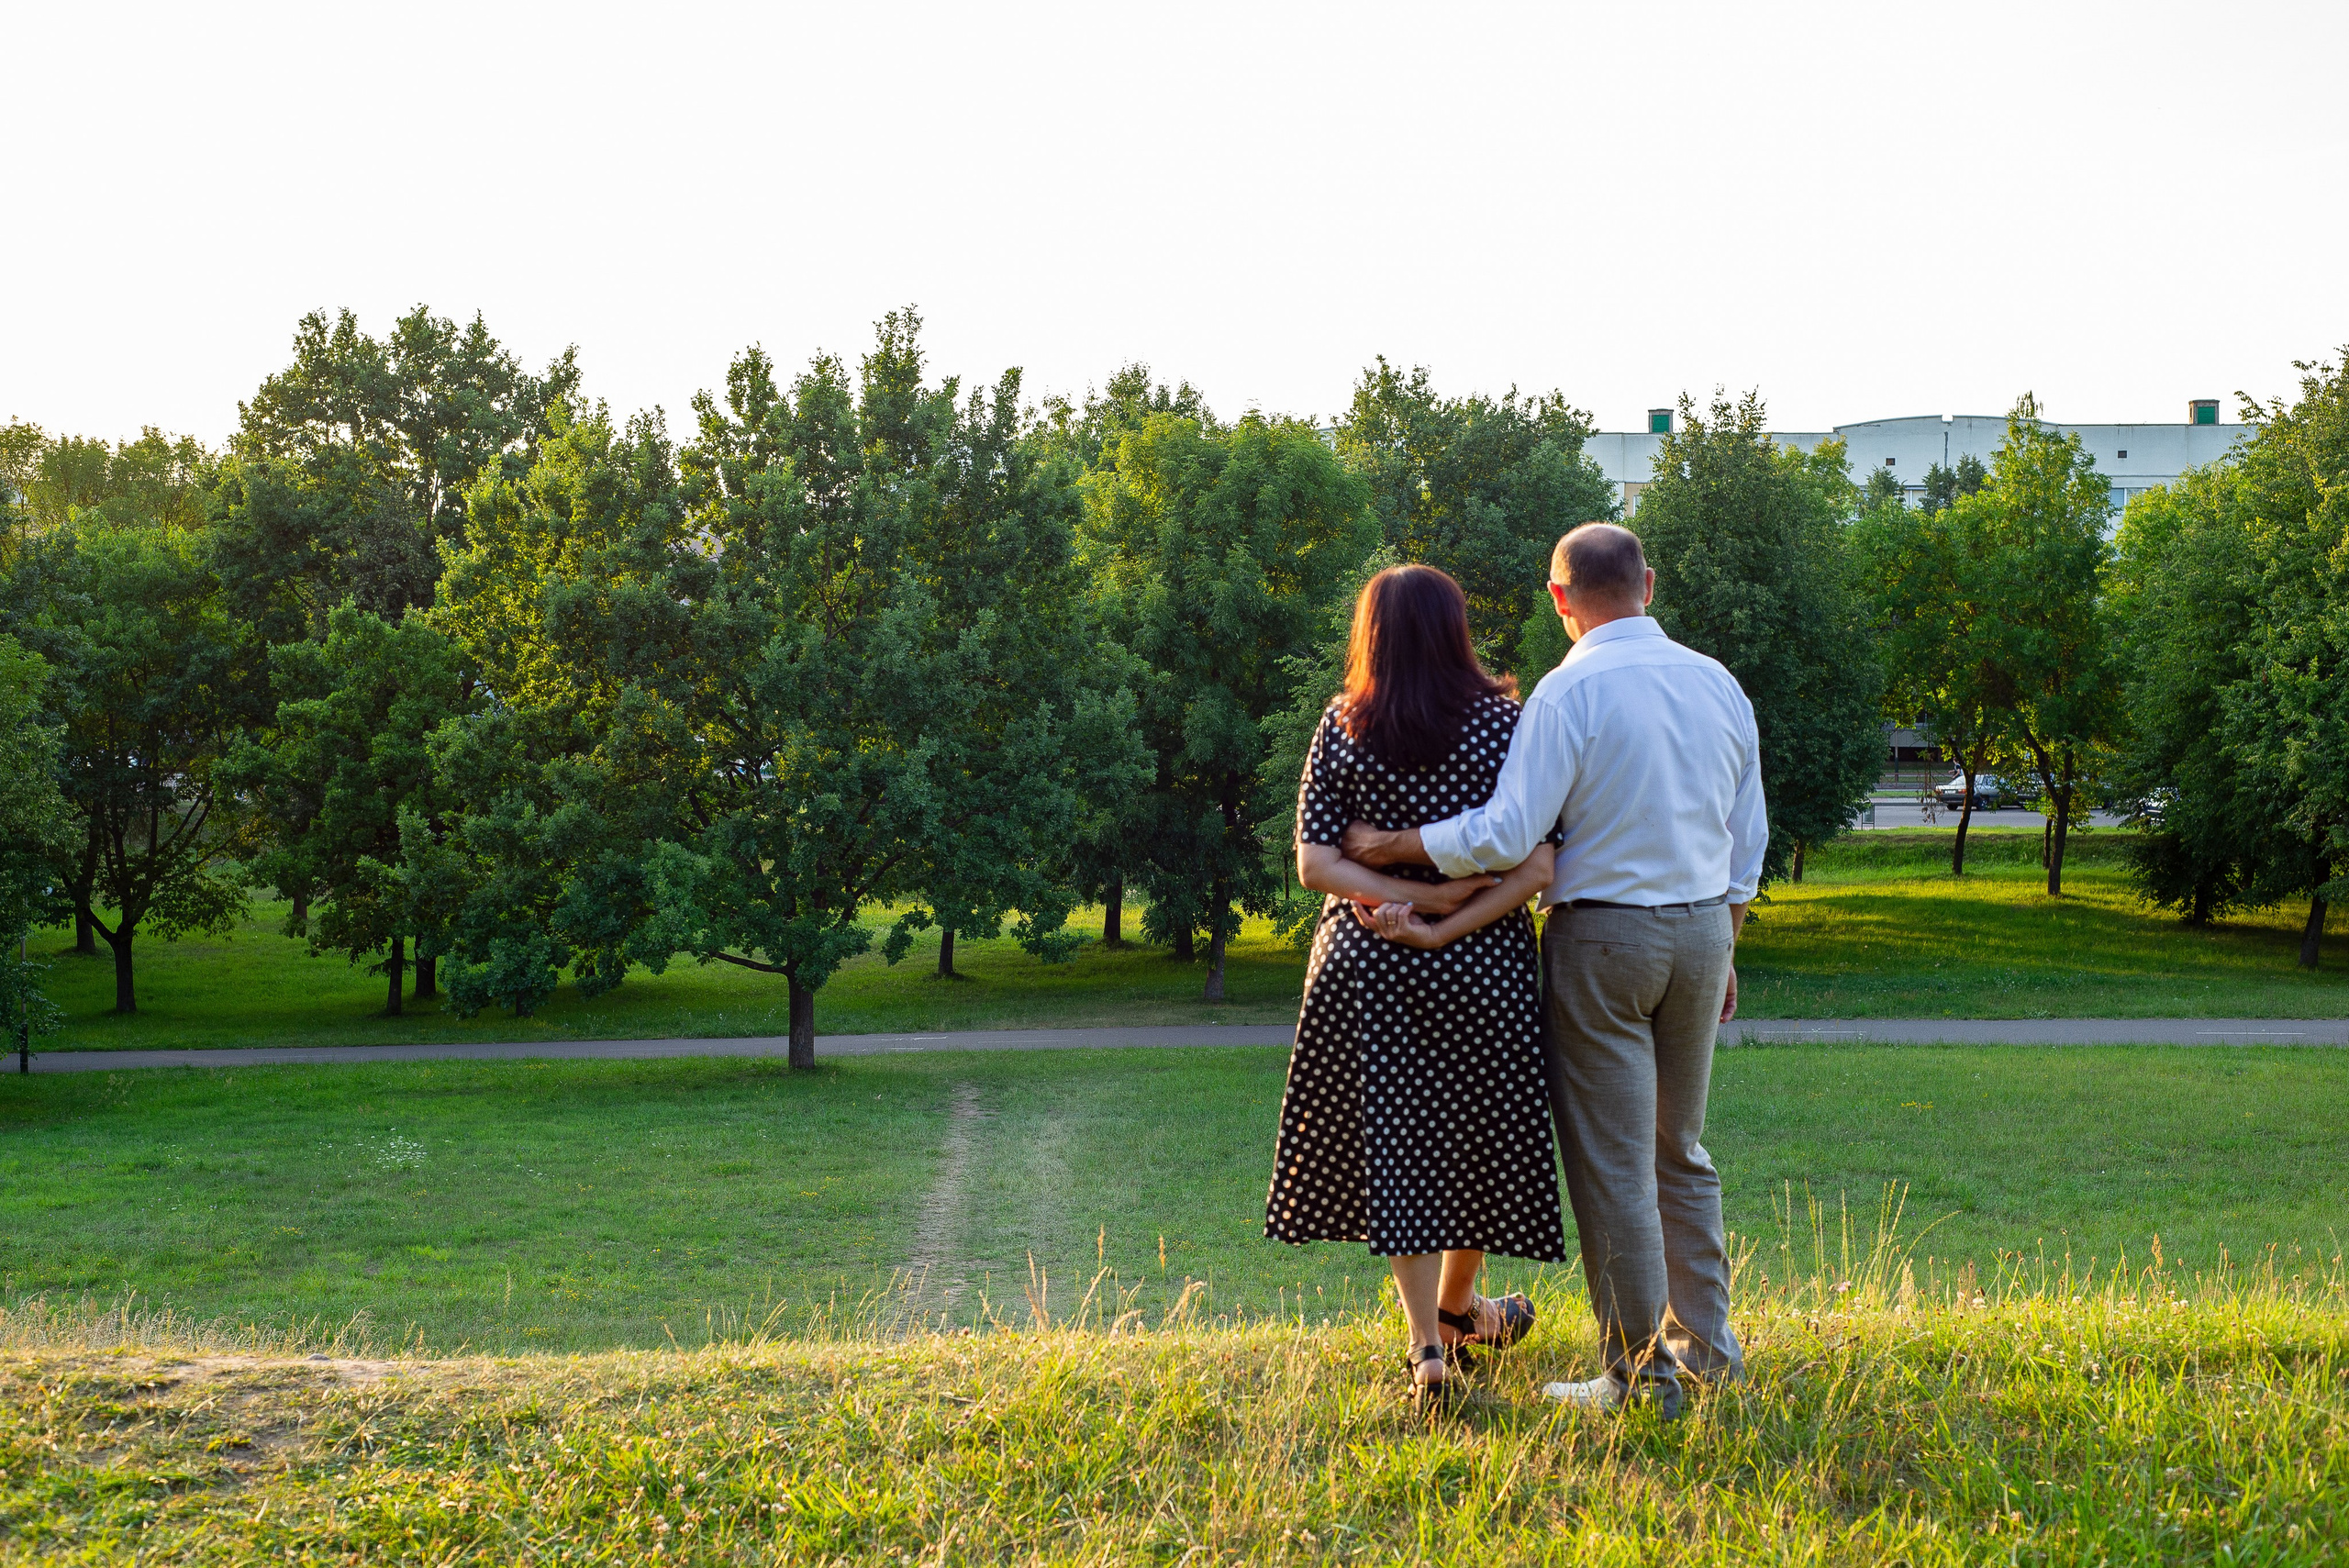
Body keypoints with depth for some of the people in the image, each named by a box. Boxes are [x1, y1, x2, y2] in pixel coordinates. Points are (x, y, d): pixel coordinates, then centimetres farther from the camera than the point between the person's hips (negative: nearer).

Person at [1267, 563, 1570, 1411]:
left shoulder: (1342, 728, -1)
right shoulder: (1504, 721, -5)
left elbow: (1313, 862, -8)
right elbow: (1536, 865, -13)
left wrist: (1419, 897, -11)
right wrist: (1445, 924, -15)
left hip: (1367, 966, 1)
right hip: (1482, 967, 0)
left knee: (1396, 1148, 8)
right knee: (1474, 1136, 18)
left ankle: (1427, 1347, 1)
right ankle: (1459, 1308, 37)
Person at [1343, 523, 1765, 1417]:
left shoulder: (1571, 691, -15)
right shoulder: (1719, 684, 6)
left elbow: (1507, 835, -20)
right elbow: (1746, 837, 11)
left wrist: (1389, 848, -9)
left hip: (1603, 938, -6)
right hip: (1702, 929, 7)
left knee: (1612, 1165, 1)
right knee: (1681, 1150, 19)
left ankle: (1639, 1371, 7)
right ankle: (1702, 1341, 27)